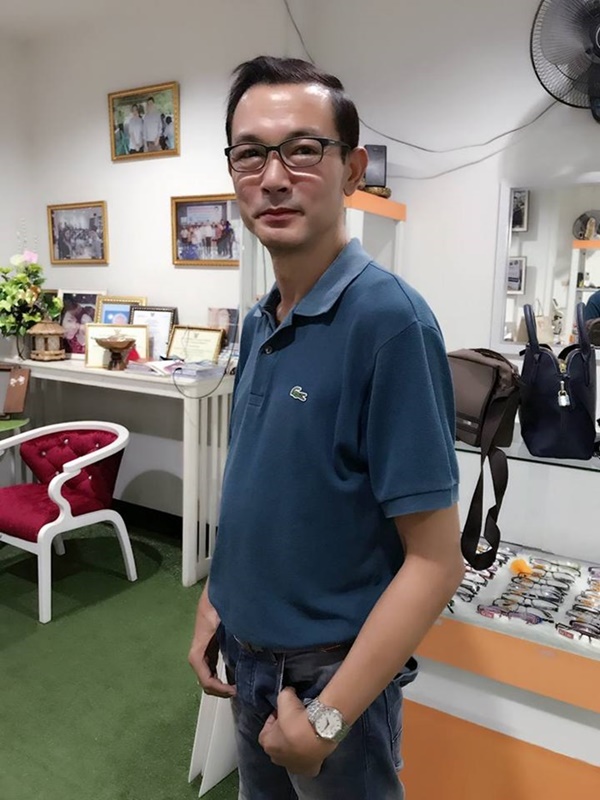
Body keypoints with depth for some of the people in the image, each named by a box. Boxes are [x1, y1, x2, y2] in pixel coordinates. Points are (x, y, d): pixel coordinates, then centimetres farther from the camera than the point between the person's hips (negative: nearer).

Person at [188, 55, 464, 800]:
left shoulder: (390, 319, -24)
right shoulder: (259, 321, -1)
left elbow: (436, 558, -23)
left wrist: (329, 717, -19)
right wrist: (213, 599, 8)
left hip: (331, 670, -6)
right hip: (247, 651, 7)